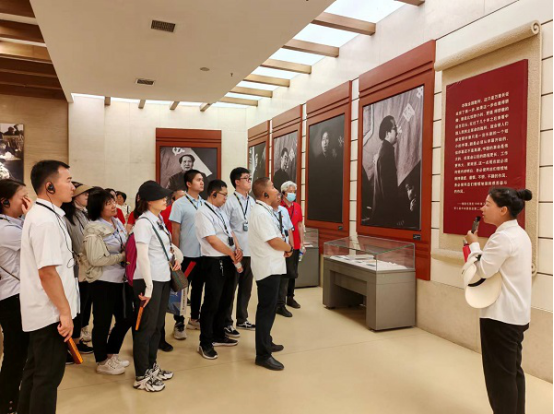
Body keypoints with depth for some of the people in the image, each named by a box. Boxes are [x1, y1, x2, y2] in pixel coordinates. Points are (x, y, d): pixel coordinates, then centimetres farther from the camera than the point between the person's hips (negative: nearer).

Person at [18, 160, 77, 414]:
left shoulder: (39, 214, 11)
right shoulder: (46, 220, -22)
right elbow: (47, 272, -26)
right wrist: (65, 311, -20)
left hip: (40, 310, 10)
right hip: (50, 312, -10)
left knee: (35, 370, 21)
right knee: (48, 375, 4)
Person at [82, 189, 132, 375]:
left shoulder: (118, 223, 8)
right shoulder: (94, 229, -15)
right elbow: (96, 260, -20)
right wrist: (122, 257, -17)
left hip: (121, 279, 8)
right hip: (103, 282, -8)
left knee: (126, 318, 15)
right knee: (103, 322, 7)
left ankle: (111, 355, 35)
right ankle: (102, 362, 26)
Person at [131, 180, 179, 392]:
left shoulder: (159, 220, 11)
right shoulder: (143, 222, -15)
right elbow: (142, 256, -20)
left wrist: (175, 258, 7)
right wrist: (148, 286, -22)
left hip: (164, 278, 8)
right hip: (148, 280, -8)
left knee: (158, 325, 17)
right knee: (146, 327, 3)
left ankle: (152, 366, 32)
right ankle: (141, 376, 16)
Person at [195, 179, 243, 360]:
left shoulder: (221, 211, 14)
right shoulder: (203, 213, -14)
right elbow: (212, 240, -19)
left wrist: (238, 249, -3)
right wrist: (232, 253, -10)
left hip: (229, 261, 9)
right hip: (214, 263, -9)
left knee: (225, 301, 17)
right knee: (212, 303, 0)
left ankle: (218, 336, 33)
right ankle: (205, 343, 15)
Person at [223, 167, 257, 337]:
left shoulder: (252, 202, 10)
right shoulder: (229, 202, -9)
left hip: (251, 251, 7)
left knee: (246, 288, 17)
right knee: (230, 288, 5)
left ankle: (242, 319, 32)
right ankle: (226, 323, 18)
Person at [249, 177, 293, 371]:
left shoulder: (263, 211, 13)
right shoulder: (261, 213, -21)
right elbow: (274, 242, -23)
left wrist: (283, 247, 1)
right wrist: (289, 248, -5)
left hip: (270, 266, 11)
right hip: (268, 268, -11)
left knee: (267, 307, 21)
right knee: (267, 309, -3)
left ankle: (266, 342, 36)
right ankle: (263, 355, 6)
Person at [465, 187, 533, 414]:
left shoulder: (502, 237, -21)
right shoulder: (520, 234, 11)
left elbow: (482, 270, -18)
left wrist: (473, 244, -6)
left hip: (501, 315, -10)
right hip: (517, 312, 10)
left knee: (500, 373, 3)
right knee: (513, 370, 19)